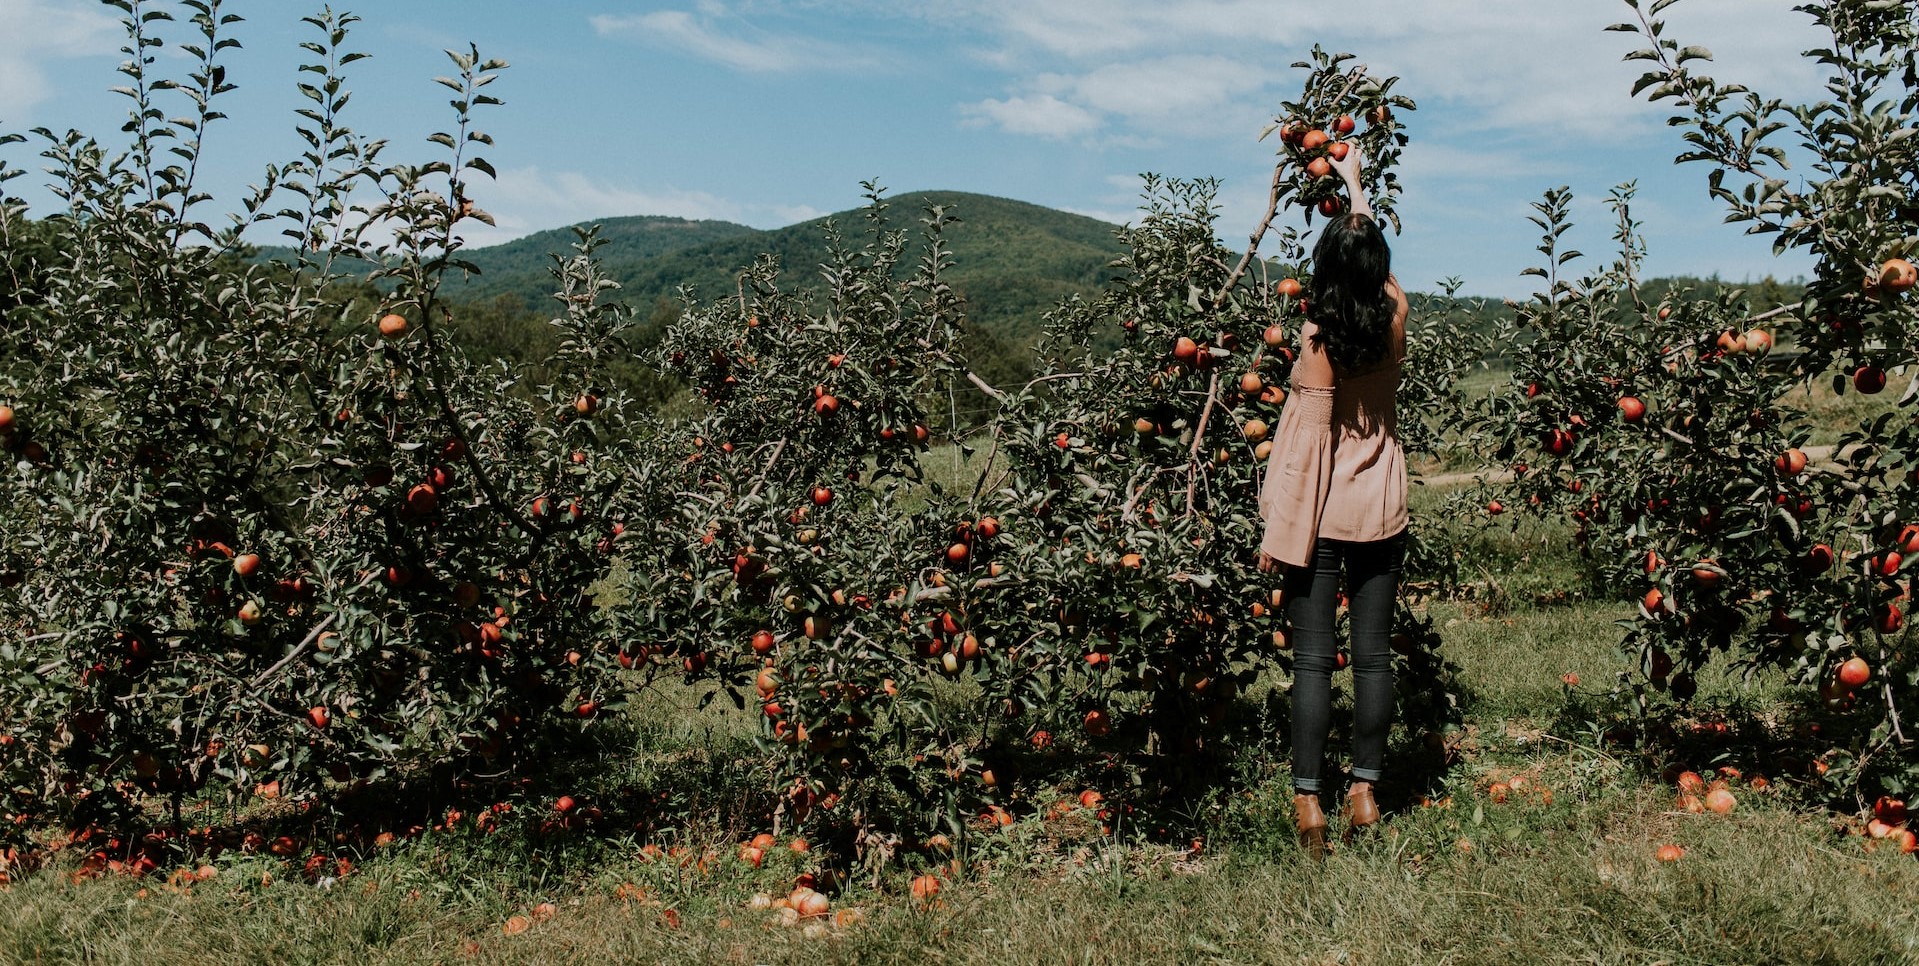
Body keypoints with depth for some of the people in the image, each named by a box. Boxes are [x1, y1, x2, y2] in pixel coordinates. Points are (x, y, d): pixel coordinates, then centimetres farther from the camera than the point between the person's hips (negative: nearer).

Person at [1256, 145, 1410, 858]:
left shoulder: (1319, 337, -13)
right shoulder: (1395, 320, -1)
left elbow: (1308, 442, -15)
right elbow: (1376, 251, 19)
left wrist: (1279, 532, -11)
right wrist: (1354, 182, 35)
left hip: (1320, 515, -4)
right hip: (1382, 513, 4)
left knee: (1313, 658, 0)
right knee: (1374, 654, 9)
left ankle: (1307, 798, 3)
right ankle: (1364, 788, 15)